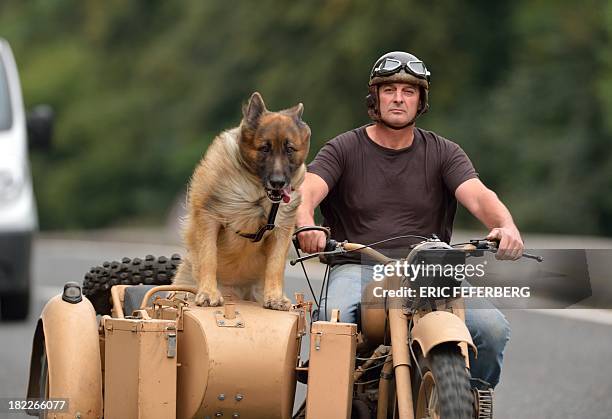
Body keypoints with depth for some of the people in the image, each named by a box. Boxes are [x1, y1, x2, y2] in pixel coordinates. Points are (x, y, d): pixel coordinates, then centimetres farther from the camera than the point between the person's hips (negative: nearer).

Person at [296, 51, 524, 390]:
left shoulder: (443, 153, 11)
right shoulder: (344, 149, 7)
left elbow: (478, 196, -5)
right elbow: (306, 190, -9)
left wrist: (506, 227, -29)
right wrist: (306, 224, -35)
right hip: (357, 266, -2)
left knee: (493, 329, -21)